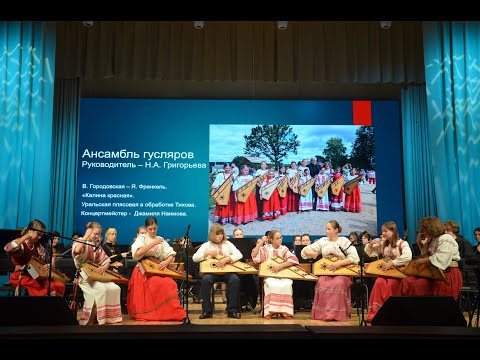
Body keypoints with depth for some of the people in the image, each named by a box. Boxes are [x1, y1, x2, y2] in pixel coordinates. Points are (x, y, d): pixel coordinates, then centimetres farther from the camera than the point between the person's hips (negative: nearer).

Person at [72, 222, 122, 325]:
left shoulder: (97, 245, 17)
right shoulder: (80, 241, -2)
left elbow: (106, 260, 13)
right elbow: (77, 251, -28)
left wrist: (104, 267, -11)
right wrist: (86, 236, -21)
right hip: (84, 276, -6)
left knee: (115, 288, -18)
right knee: (101, 289, -31)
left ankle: (110, 316, -9)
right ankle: (88, 319, -19)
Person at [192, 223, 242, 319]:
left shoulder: (228, 244, 14)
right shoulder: (206, 245, 12)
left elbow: (239, 255, 0)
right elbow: (194, 258, 4)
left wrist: (226, 259, -16)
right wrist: (207, 253, -11)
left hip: (227, 271, 1)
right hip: (211, 271, 0)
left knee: (235, 279, -32)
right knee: (205, 280, -34)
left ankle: (232, 310, -22)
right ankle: (207, 310, -23)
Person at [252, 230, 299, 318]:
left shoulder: (284, 249, 4)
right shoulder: (266, 248, 5)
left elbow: (294, 259, -11)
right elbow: (255, 257, -7)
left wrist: (280, 266, -20)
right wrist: (259, 244, -10)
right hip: (270, 275, -1)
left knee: (286, 285, -32)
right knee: (272, 285, -34)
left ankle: (284, 311, -23)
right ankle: (269, 311, -30)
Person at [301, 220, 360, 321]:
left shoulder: (344, 241, 1)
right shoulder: (323, 241, 10)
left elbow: (354, 258, -11)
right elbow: (305, 250, 10)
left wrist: (339, 263, -23)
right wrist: (312, 253, -14)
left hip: (342, 272, -2)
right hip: (326, 272, 2)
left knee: (338, 283, -35)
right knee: (321, 283, -30)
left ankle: (337, 313, -27)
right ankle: (323, 313, -23)